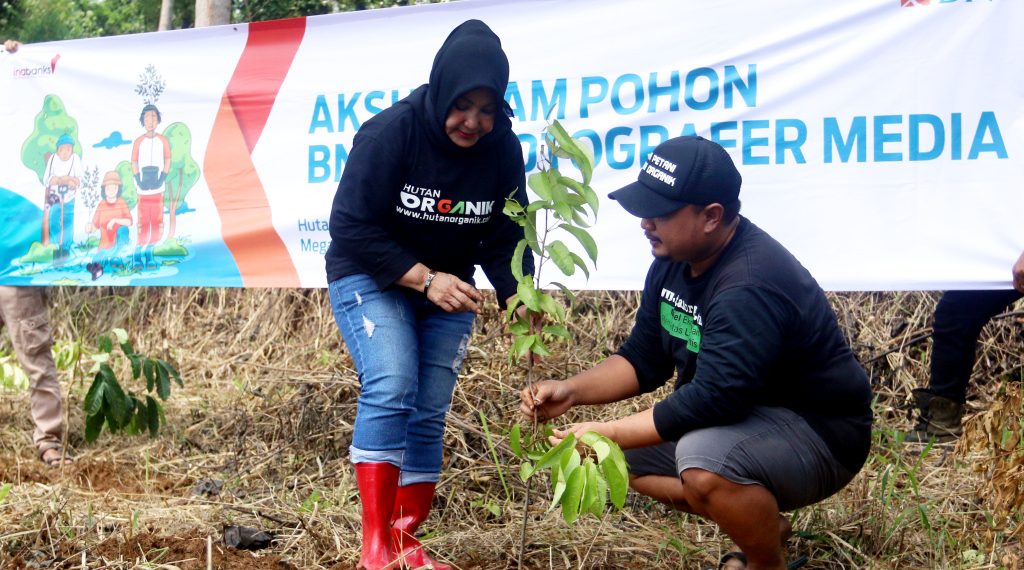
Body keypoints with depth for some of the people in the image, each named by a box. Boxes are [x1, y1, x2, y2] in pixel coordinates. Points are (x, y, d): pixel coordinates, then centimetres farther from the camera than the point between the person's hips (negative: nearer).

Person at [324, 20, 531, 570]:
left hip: (447, 287, 5)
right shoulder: (389, 132, -22)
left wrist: (517, 297, -25)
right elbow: (352, 227, -22)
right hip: (368, 277, -4)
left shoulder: (503, 149, -11)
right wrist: (424, 278, -29)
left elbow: (505, 238, -6)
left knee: (430, 413, 2)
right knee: (391, 389, -22)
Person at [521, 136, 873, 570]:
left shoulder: (749, 287, -30)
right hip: (746, 417, 10)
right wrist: (571, 391, -9)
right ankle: (765, 525, 15)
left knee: (703, 459, -37)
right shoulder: (673, 261, -1)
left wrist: (608, 434, -27)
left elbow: (713, 399, -34)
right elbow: (643, 360, 7)